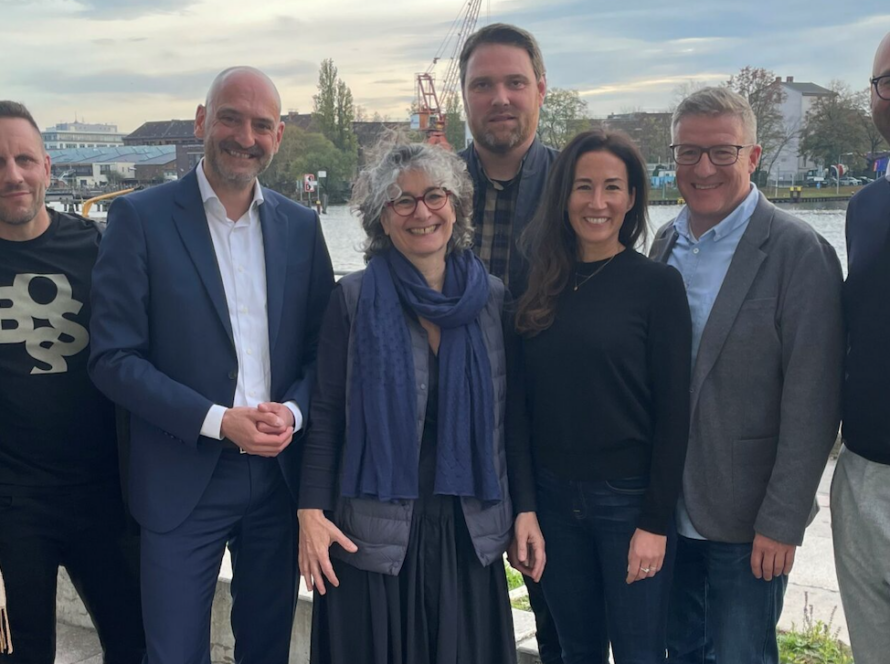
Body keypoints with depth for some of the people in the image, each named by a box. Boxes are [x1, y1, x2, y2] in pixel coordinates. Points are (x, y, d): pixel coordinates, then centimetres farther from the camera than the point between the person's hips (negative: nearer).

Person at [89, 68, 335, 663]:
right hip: (182, 480, -3)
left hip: (281, 473, 4)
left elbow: (323, 343, 8)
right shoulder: (141, 217, -6)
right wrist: (216, 421, -17)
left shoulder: (301, 225, 5)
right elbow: (114, 358, -9)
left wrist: (294, 410, -11)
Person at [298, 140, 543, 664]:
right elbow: (326, 415, -3)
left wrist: (525, 508, 4)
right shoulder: (354, 299, -4)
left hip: (468, 533, 2)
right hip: (373, 534, -2)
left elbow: (507, 416, 6)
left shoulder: (492, 297, 2)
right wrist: (311, 512, -9)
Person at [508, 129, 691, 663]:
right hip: (554, 497, 4)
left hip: (628, 498, -3)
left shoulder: (658, 284, -7)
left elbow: (673, 412, -9)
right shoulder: (541, 285, 3)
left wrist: (656, 521, -11)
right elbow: (522, 400, 5)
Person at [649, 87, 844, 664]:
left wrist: (782, 521, -15)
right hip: (669, 508, 6)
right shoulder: (667, 242, 6)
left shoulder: (800, 252, -12)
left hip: (746, 517, -5)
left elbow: (811, 404, -14)